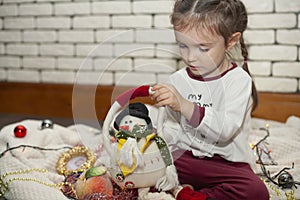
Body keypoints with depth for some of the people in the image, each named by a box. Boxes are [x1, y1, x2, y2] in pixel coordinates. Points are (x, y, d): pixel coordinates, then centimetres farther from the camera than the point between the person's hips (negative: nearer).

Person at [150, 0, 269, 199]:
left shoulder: (238, 80, -10)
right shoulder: (177, 80, 4)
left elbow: (225, 130, -24)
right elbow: (173, 128, 10)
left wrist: (184, 106, -34)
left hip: (226, 161, -3)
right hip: (184, 155, 3)